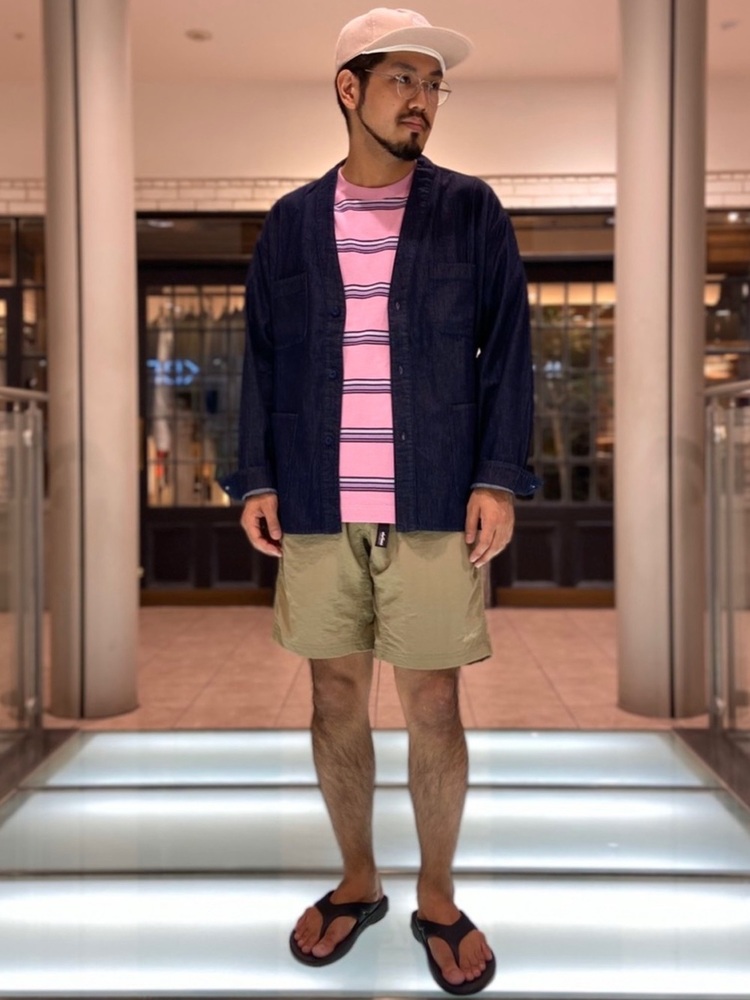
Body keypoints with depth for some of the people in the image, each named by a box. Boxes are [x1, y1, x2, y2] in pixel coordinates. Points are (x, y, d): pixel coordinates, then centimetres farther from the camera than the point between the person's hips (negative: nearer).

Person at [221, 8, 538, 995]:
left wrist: (499, 477, -7)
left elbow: (507, 351, 2)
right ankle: (358, 882, 31)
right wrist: (256, 479, 1)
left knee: (433, 706, 5)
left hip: (435, 507, -2)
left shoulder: (471, 210, 5)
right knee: (336, 699, 10)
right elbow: (262, 360, 10)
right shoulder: (290, 221, 10)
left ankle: (438, 898, 26)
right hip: (317, 509, 2)